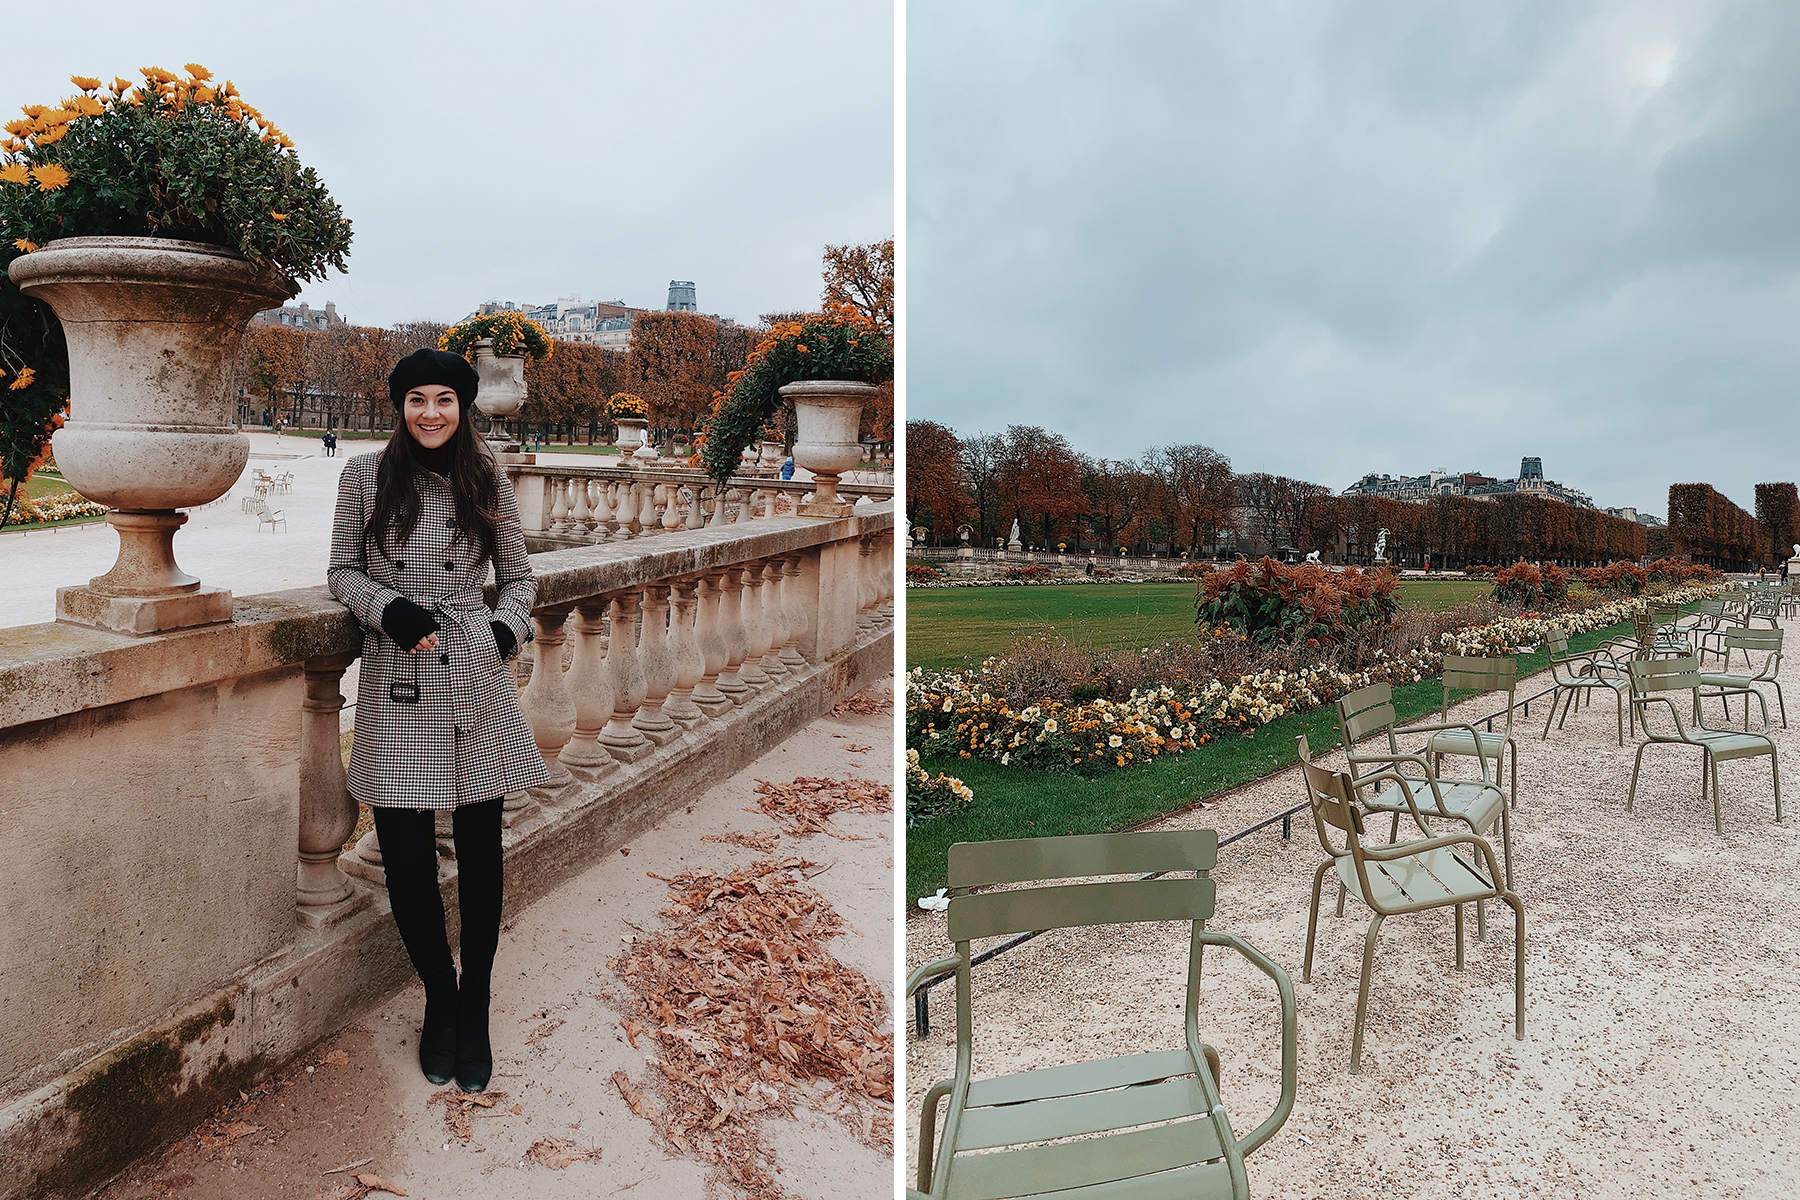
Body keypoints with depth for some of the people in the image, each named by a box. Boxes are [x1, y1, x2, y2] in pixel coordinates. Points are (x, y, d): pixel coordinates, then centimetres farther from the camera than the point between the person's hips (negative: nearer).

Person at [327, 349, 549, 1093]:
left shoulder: (487, 483, 5)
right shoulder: (365, 477, 3)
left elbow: (518, 576, 14)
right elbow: (342, 571, 8)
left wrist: (507, 630, -3)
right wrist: (388, 609, -11)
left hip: (476, 679, 1)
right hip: (396, 684, 0)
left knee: (480, 851, 6)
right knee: (407, 858, 0)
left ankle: (473, 1012, 24)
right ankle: (438, 998, 26)